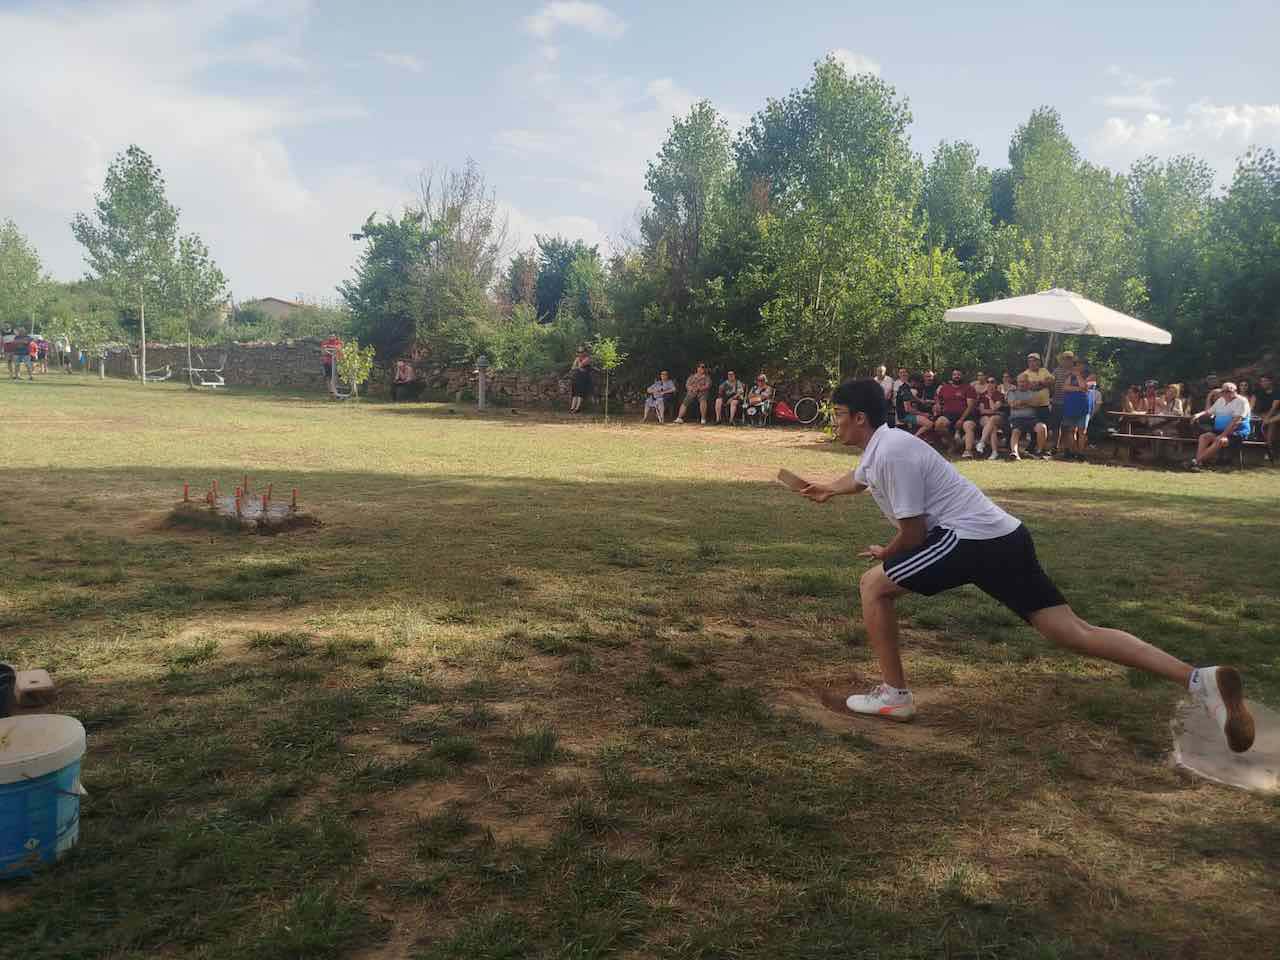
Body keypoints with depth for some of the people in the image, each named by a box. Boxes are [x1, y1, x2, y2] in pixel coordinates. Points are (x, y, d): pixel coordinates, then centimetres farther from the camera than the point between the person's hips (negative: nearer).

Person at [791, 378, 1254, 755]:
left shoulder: (891, 452, -10)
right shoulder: (878, 448, 20)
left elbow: (913, 533, -11)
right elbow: (855, 480, 45)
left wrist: (884, 554, 8)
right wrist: (824, 489, 61)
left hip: (972, 538, -10)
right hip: (1003, 538, 10)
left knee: (873, 585, -1)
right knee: (1074, 631, 3)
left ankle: (893, 694, 5)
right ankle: (1200, 679, -6)